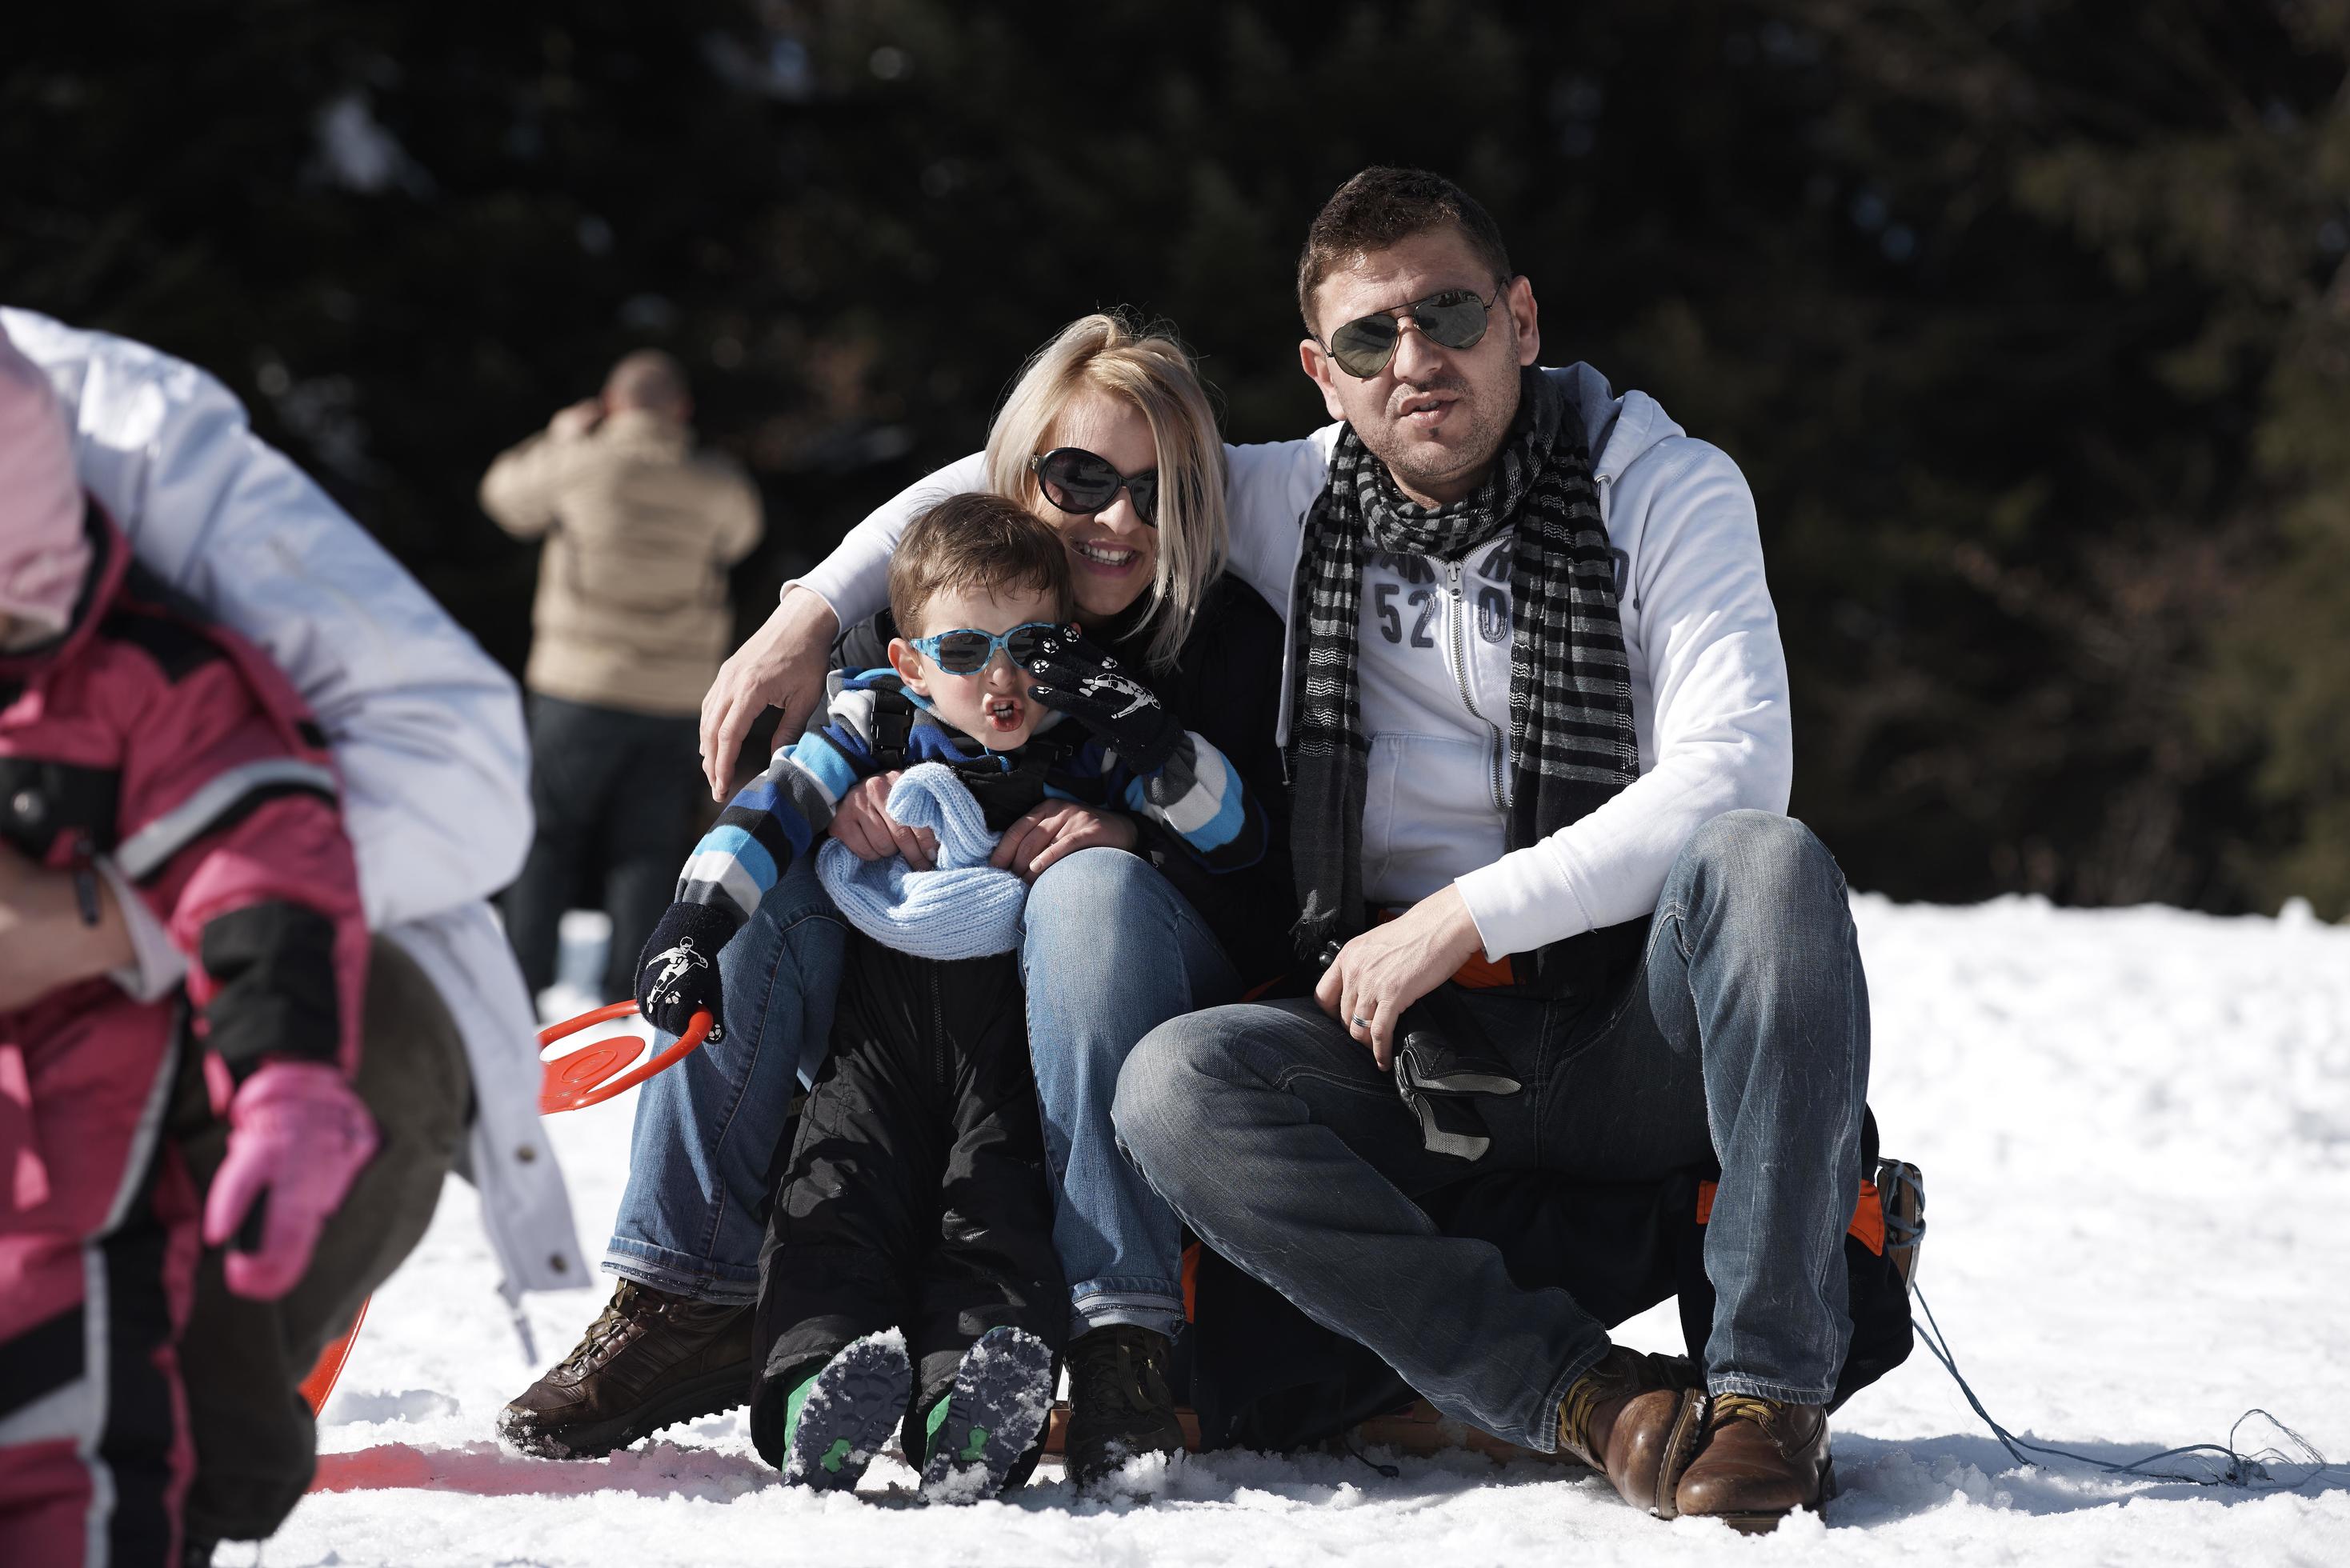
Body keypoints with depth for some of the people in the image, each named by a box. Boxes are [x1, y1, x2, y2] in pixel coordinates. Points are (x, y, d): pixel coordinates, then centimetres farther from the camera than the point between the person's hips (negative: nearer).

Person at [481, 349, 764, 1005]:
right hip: (672, 699, 2)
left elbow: (506, 494, 11)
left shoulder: (579, 465, -8)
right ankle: (626, 993, 3)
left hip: (580, 687, -2)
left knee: (547, 838, 7)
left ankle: (522, 982, 2)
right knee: (646, 851, 7)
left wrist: (558, 437, 25)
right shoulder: (714, 485, -2)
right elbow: (741, 532, 22)